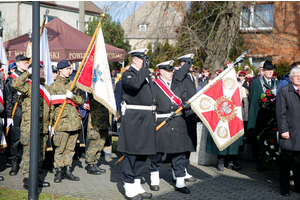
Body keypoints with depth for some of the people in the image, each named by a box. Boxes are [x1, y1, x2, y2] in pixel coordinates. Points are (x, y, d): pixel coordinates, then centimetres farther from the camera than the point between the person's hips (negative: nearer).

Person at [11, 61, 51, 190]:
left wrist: (49, 125, 22)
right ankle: (27, 180, -3)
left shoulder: (45, 87, 18)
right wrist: (27, 73, -20)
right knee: (29, 153, -7)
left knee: (40, 154, 12)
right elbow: (15, 84, -29)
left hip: (43, 128, 8)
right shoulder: (28, 85, -6)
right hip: (29, 127, -8)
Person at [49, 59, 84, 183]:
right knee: (60, 148, -4)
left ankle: (67, 170, 16)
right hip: (61, 121, -4)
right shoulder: (54, 86, 1)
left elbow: (81, 100, 8)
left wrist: (72, 96, -11)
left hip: (74, 121, 4)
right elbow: (50, 105, 0)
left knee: (70, 148, 9)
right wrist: (51, 122, -4)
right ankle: (59, 171, 6)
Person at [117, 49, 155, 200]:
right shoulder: (127, 75, -7)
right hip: (133, 119, -8)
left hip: (146, 119, 8)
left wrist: (153, 119, 21)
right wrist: (143, 68, -20)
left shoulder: (147, 74, 19)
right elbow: (135, 84, -31)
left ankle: (137, 186, 22)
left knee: (142, 153, 12)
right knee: (131, 152, -3)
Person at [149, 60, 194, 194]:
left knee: (179, 153, 3)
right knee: (157, 152, 6)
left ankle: (180, 183, 11)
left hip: (177, 123, 4)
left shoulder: (179, 85, 13)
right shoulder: (154, 86, -1)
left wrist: (186, 104, -10)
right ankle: (154, 180, 24)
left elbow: (185, 100, 13)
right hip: (160, 123, -3)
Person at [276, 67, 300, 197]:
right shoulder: (283, 91, 0)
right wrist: (283, 130, -11)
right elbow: (280, 113, -5)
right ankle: (284, 188, 14)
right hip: (289, 133, -3)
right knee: (286, 163, 3)